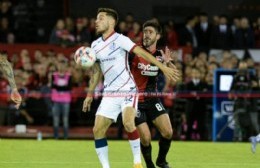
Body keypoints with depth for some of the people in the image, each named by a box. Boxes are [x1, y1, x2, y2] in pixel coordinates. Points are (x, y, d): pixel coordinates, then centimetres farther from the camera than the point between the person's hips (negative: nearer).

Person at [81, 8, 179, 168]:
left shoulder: (119, 39, -11)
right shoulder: (95, 45, 9)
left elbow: (142, 53, -18)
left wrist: (163, 67, -25)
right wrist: (90, 94, 19)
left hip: (128, 91, -6)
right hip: (109, 94, 6)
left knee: (128, 123, -27)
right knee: (98, 130, -5)